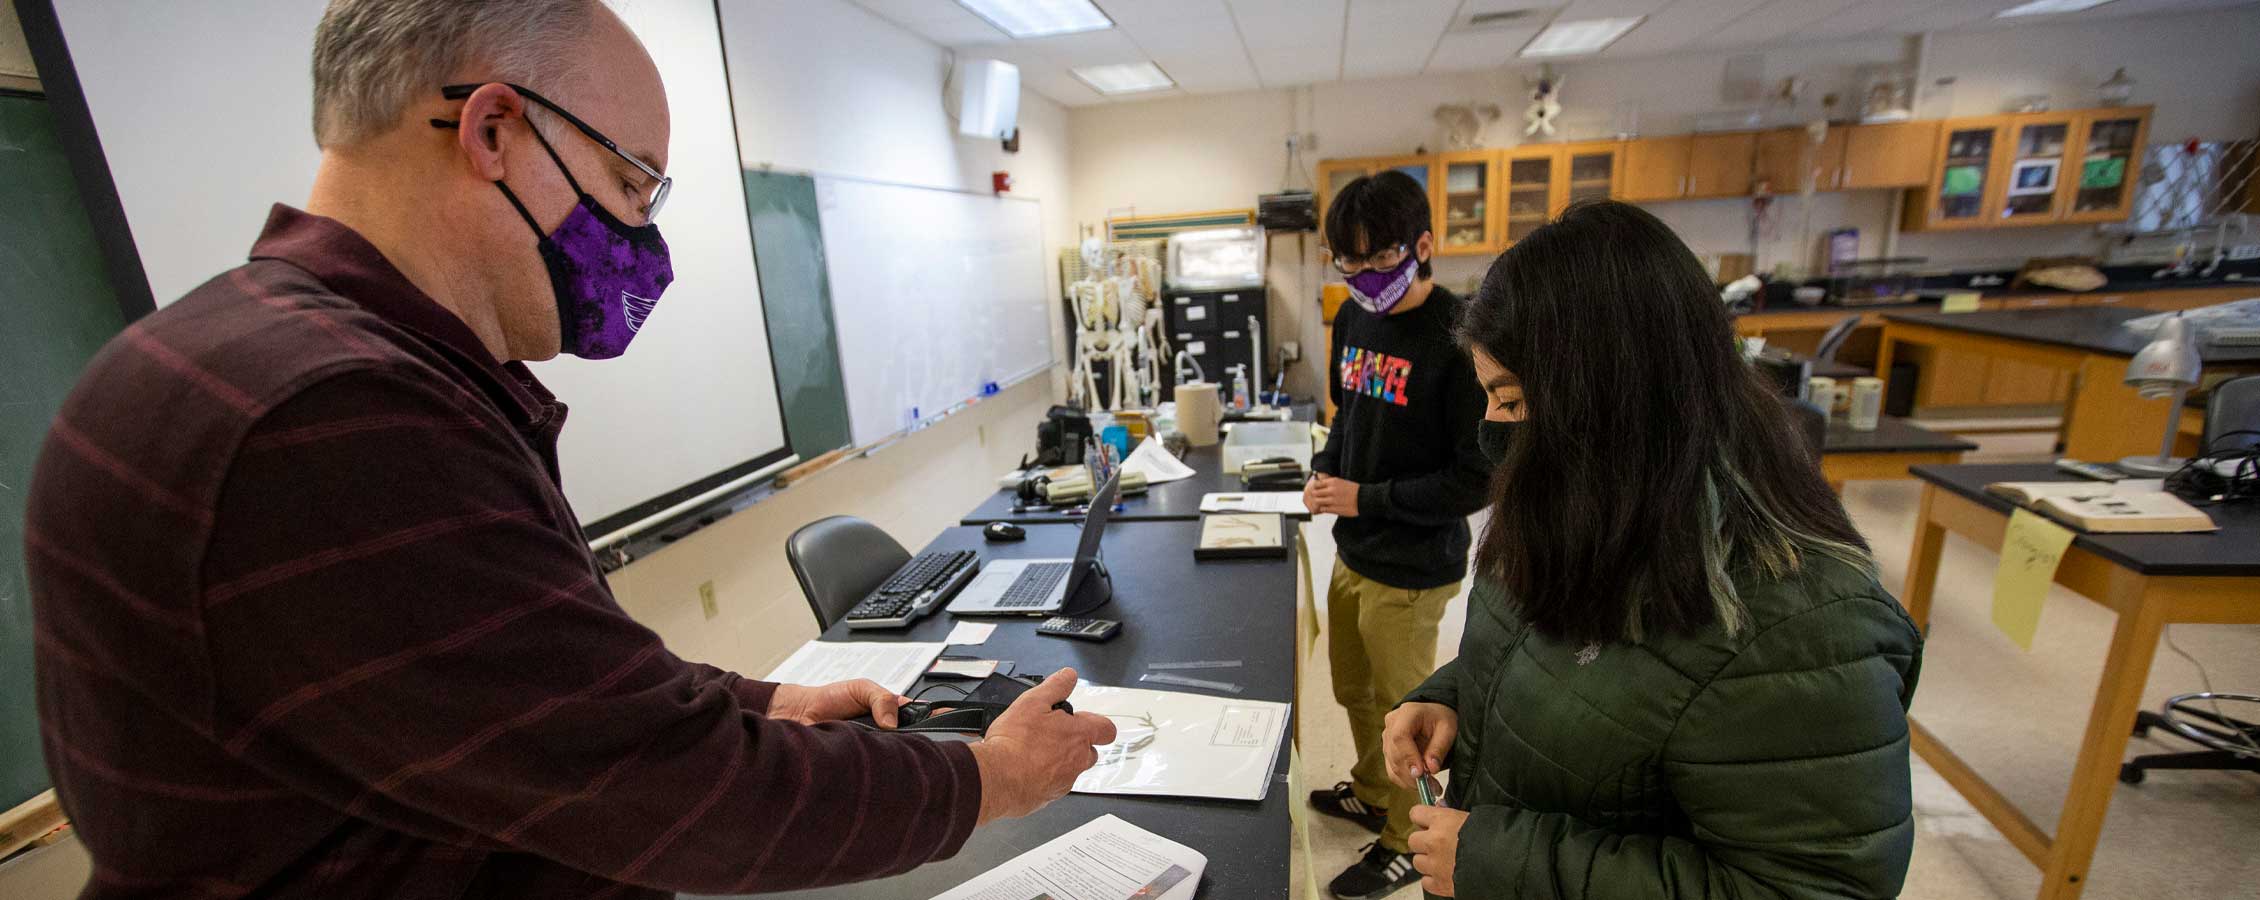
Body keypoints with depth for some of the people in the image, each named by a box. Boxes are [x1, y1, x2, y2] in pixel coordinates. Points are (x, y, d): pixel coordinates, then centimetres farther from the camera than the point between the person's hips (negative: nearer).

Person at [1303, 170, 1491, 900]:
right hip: (1353, 550, 7)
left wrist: (1367, 497, -18)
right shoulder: (1355, 318, 2)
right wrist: (1324, 470, -1)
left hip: (1411, 568, -7)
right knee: (1354, 692, 24)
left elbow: (1479, 478, -20)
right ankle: (1370, 793, 51)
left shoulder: (1457, 339, -22)